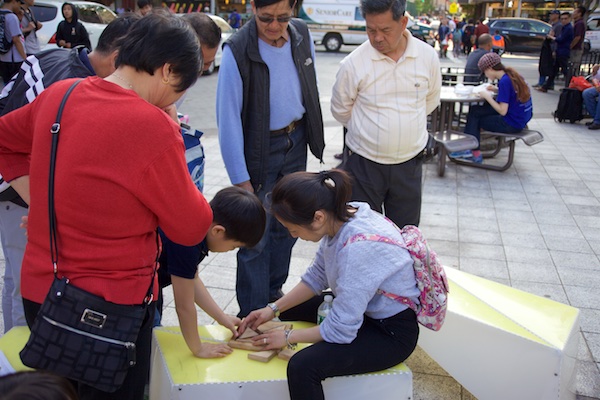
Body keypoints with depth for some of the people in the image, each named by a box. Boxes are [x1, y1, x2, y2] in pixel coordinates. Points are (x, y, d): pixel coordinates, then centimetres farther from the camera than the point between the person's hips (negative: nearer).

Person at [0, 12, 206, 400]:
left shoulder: (58, 94, -1)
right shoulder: (153, 126, -23)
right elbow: (192, 228, -14)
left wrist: (42, 204, 10)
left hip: (39, 291, 7)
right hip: (112, 308, -6)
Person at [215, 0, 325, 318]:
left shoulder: (302, 35, -4)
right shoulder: (237, 51, -20)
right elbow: (228, 118, -19)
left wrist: (314, 136, 11)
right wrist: (240, 179, -18)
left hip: (296, 142, 6)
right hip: (259, 150, -5)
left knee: (287, 226, 16)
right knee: (256, 238, -2)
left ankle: (274, 293, 36)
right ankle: (252, 315, 14)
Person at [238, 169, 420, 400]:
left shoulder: (358, 248, -35)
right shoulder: (339, 217, -11)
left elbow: (341, 330, -27)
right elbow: (316, 277, 5)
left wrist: (288, 337, -12)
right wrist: (273, 309, 0)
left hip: (392, 333, -9)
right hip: (362, 307, 9)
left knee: (302, 367, -27)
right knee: (287, 309, 19)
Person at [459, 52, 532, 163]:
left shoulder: (504, 81, -21)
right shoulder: (513, 75, 5)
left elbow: (503, 111, -21)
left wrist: (488, 96, -11)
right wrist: (496, 90, 7)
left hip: (512, 125, -9)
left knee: (473, 116, 5)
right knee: (474, 109, 13)